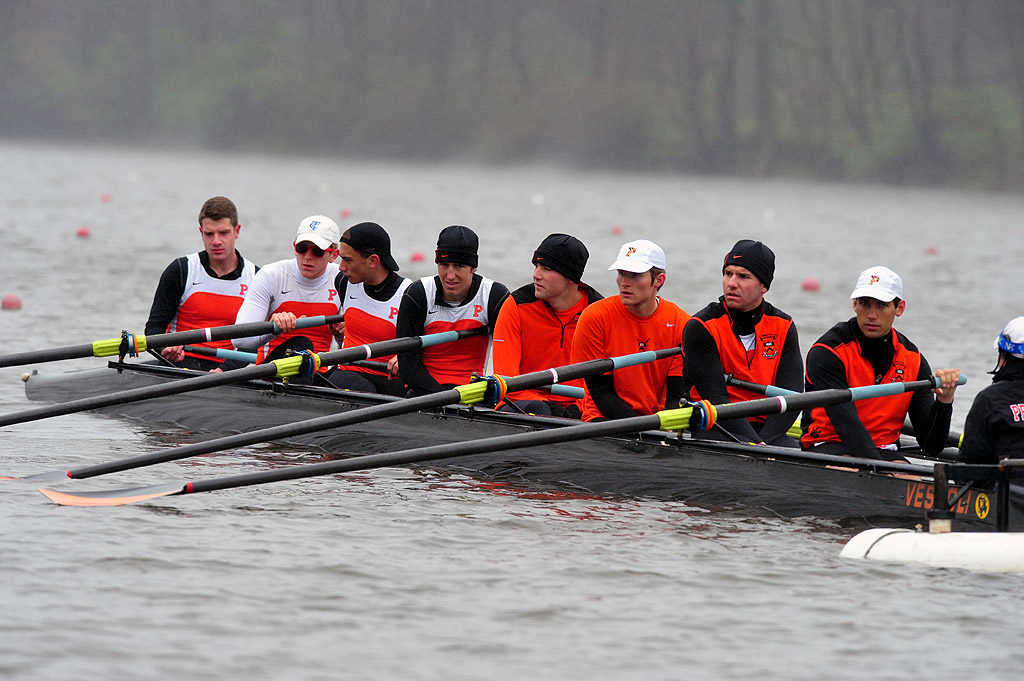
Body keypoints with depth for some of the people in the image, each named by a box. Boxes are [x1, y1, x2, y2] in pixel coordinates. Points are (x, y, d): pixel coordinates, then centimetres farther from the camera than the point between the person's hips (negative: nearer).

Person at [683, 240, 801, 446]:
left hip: (767, 430, 3)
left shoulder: (783, 326, 7)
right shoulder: (701, 328, -4)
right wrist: (754, 443, -27)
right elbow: (715, 397, -14)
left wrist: (764, 442, -20)